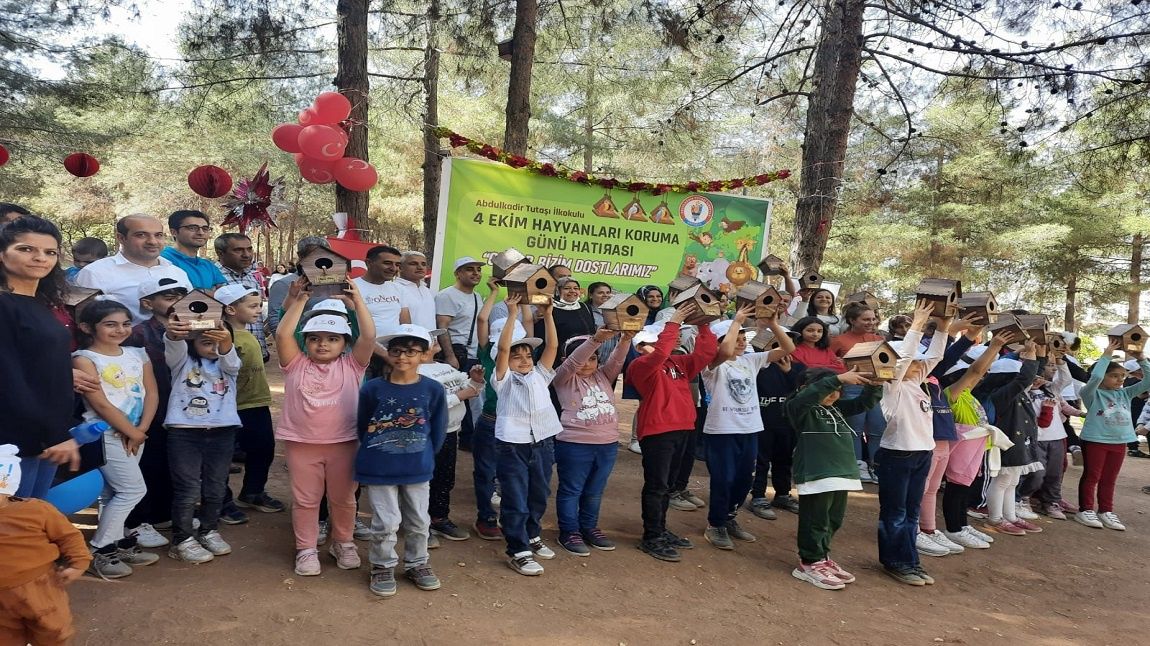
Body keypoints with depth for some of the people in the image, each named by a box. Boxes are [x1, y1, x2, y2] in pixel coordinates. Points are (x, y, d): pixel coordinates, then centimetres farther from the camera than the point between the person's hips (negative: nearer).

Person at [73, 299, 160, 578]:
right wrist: (131, 431, -10)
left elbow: (151, 393, 5)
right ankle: (98, 551, 3)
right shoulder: (84, 358, -10)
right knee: (133, 490, -9)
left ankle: (116, 545, 23)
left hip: (135, 434, 6)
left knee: (115, 492, 14)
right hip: (106, 433, -6)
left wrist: (141, 429, -7)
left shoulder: (138, 354, 8)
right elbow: (100, 403, -14)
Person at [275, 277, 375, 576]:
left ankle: (343, 543, 32)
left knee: (343, 497, 14)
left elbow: (369, 336, -12)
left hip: (343, 443, 0)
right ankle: (306, 549, 24)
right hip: (301, 443, 0)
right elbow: (282, 334, -11)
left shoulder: (351, 366, 0)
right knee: (305, 499, 10)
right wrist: (299, 300, -12)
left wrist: (357, 300, -15)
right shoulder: (297, 365, 1)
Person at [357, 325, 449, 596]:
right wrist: (375, 454, 5)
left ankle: (417, 564, 33)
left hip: (418, 469, 2)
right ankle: (382, 567, 24)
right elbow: (362, 428, 3)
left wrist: (423, 455, 4)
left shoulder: (433, 389, -7)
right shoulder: (372, 388, -9)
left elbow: (438, 431, 3)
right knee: (386, 522, 3)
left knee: (418, 521, 13)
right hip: (379, 469, -2)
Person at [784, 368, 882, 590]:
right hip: (815, 475, -8)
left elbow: (865, 402, 15)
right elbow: (808, 394, -28)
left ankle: (821, 558, 28)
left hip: (841, 472, 8)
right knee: (815, 520, -3)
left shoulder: (838, 408, 16)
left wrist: (874, 385, -5)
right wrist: (838, 378, -35)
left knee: (834, 519, 15)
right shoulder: (801, 409, -7)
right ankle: (810, 563, 9)